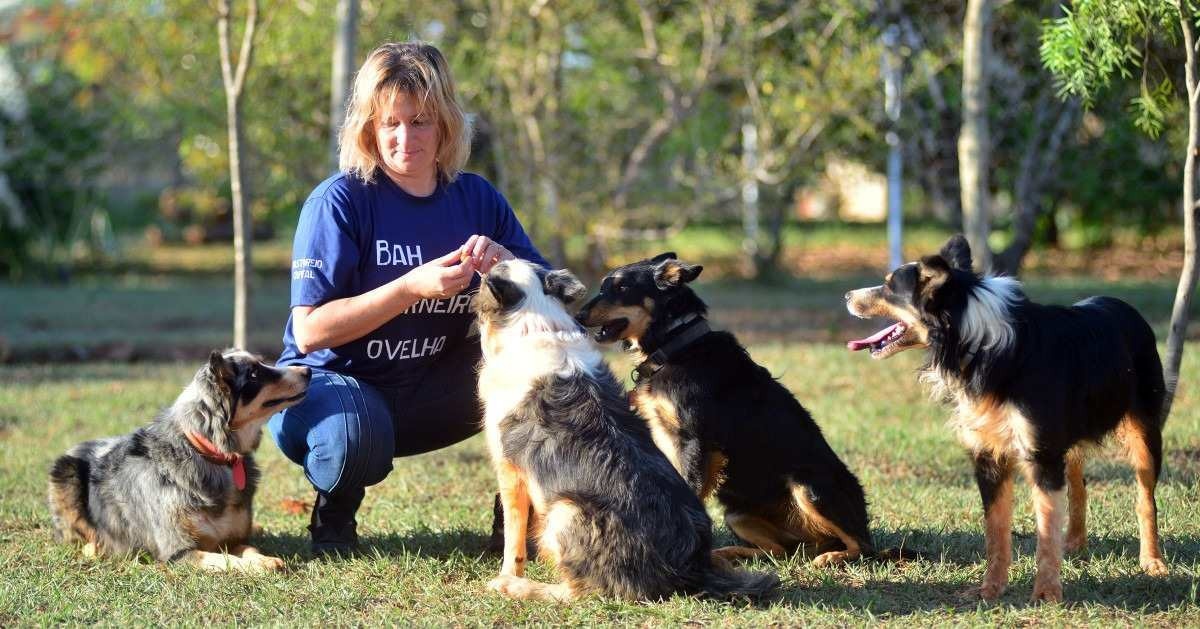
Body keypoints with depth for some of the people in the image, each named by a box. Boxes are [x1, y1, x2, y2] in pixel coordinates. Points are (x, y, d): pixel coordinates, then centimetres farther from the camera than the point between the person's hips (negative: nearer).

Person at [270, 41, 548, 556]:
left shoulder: (477, 199, -1)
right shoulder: (339, 201, -15)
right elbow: (309, 332, -21)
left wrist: (506, 264, -22)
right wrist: (412, 288, -29)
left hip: (431, 393, 5)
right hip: (332, 383, -4)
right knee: (355, 442, -39)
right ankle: (334, 512, -3)